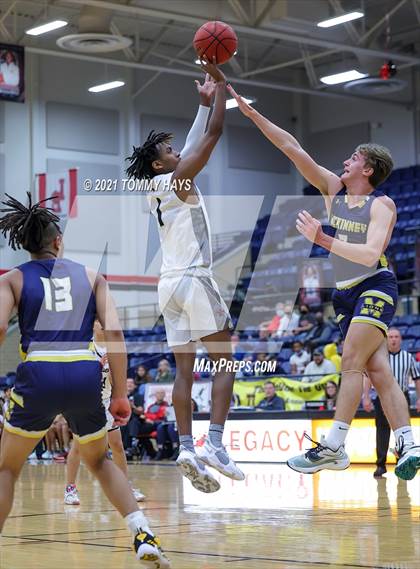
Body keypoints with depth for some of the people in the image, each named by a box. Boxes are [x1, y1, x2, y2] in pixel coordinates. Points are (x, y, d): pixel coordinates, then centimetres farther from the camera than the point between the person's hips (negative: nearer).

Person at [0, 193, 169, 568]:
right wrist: (120, 394, 8)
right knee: (99, 461, 25)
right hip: (86, 374, 2)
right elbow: (115, 332, 5)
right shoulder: (91, 276, 16)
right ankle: (144, 537, 10)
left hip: (39, 373, -2)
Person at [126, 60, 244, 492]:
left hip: (169, 283, 8)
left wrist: (204, 102, 33)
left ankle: (186, 448, -7)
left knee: (184, 369, 3)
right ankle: (214, 444, -18)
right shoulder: (178, 178, -4)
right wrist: (221, 86, 4)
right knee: (225, 361, -6)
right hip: (193, 279, -8)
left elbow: (193, 143, 29)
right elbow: (213, 135, -5)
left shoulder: (156, 192, 18)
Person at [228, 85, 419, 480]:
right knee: (378, 370, 1)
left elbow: (370, 254, -24)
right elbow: (292, 148, 2)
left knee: (351, 361, -15)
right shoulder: (332, 188, 7)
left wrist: (322, 239, -30)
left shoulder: (382, 205, -10)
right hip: (345, 292, 6)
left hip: (375, 287, -6)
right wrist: (252, 114, -2)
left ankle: (333, 447, -18)